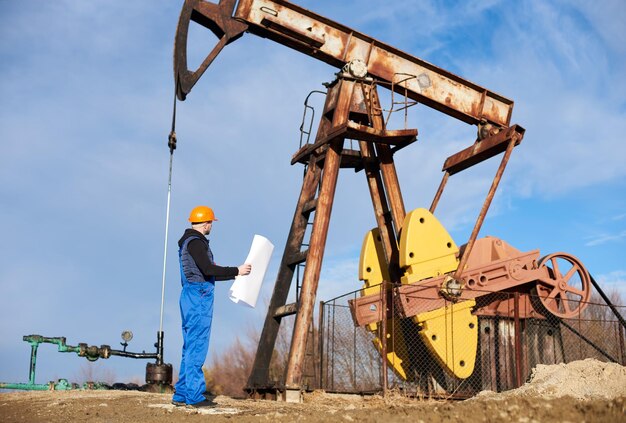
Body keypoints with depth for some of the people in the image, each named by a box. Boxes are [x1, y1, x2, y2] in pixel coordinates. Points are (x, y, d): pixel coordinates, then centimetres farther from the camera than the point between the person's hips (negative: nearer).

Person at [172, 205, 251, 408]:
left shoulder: (190, 241, 20)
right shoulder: (195, 242, -13)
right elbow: (208, 269, -23)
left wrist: (234, 274, 25)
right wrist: (236, 271, -15)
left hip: (192, 295, 10)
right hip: (199, 295, -10)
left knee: (190, 346, 12)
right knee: (197, 347, -7)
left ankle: (181, 394, 15)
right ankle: (194, 395, -3)